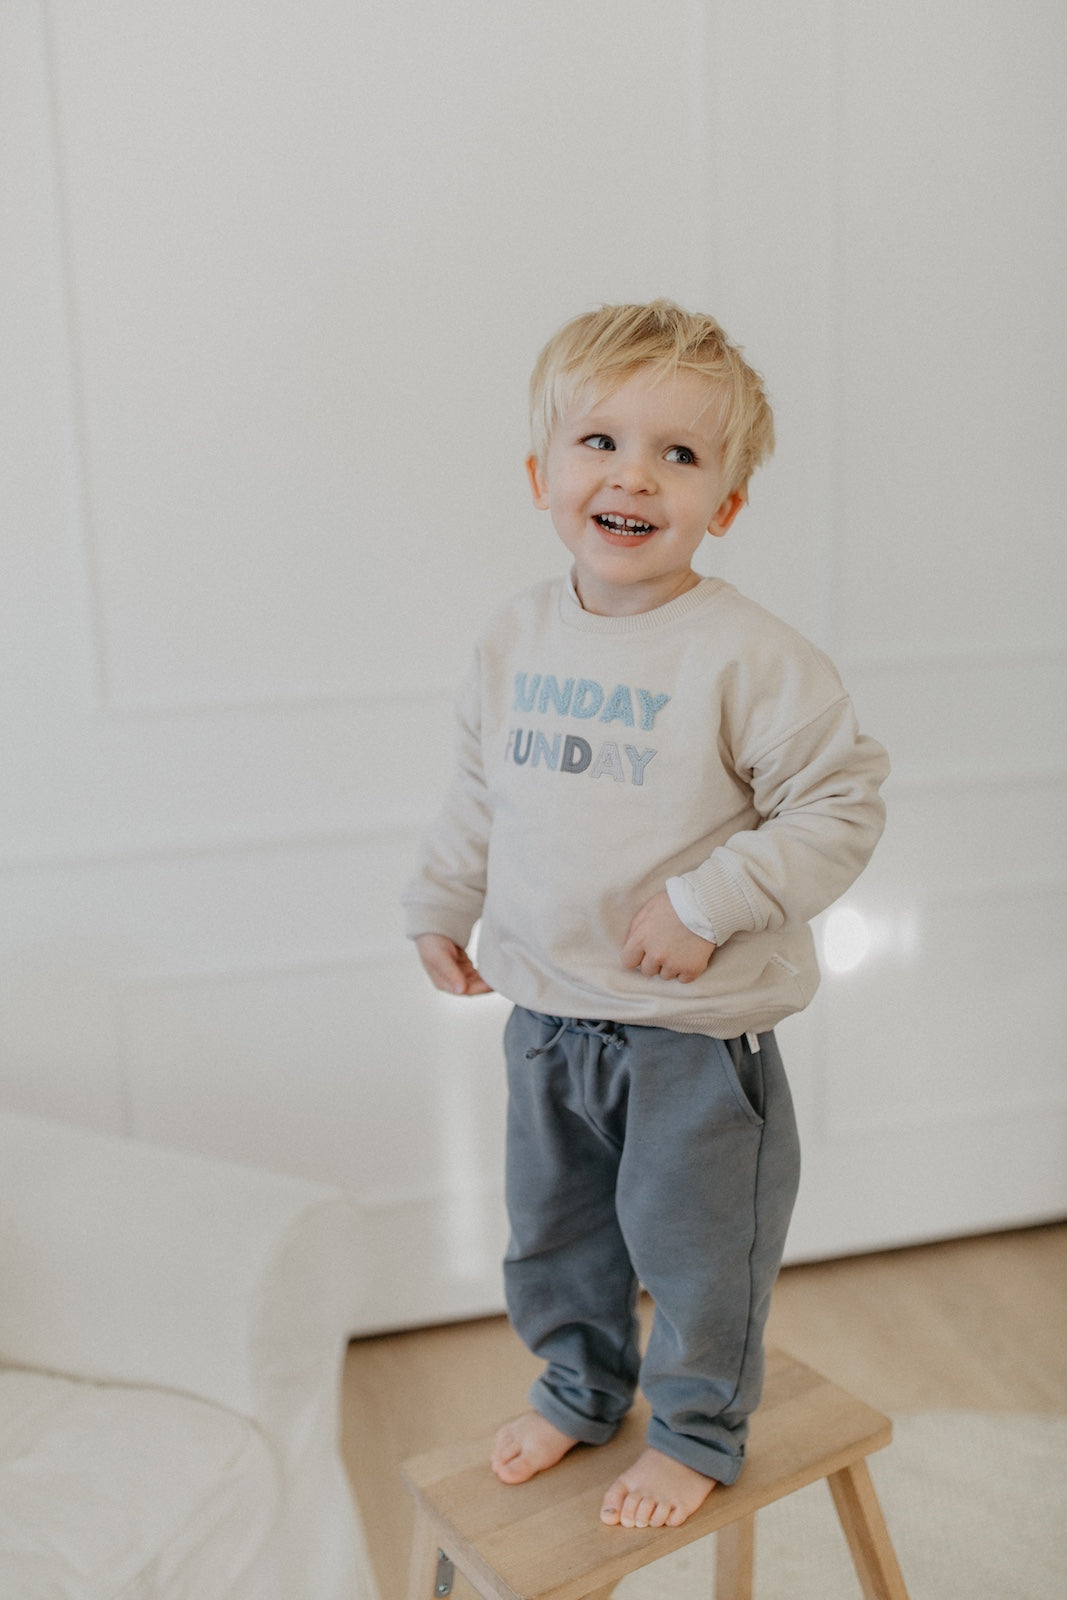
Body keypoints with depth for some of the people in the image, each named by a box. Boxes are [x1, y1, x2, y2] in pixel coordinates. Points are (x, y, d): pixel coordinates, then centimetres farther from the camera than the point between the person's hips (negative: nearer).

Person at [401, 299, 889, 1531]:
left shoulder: (746, 657, -19)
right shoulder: (515, 639, 0)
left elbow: (842, 802, -16)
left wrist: (709, 902, -22)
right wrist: (441, 905, 17)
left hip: (694, 1028, -5)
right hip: (546, 1013, 6)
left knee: (693, 1246, 12)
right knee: (551, 1230, 22)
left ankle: (698, 1430, 38)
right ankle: (580, 1387, 48)